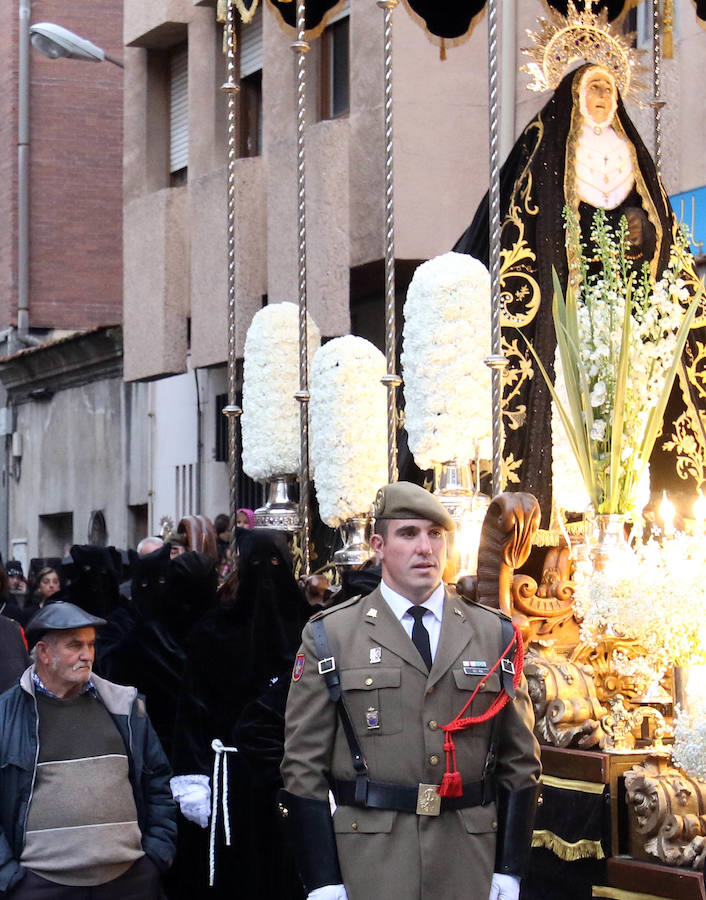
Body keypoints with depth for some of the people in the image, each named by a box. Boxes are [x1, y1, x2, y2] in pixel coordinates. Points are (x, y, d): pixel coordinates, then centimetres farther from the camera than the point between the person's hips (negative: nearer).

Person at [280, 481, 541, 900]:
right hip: (370, 858, -2)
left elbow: (520, 759, 9)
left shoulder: (495, 634, 8)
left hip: (471, 859, 2)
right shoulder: (329, 636, 2)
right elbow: (305, 763, 0)